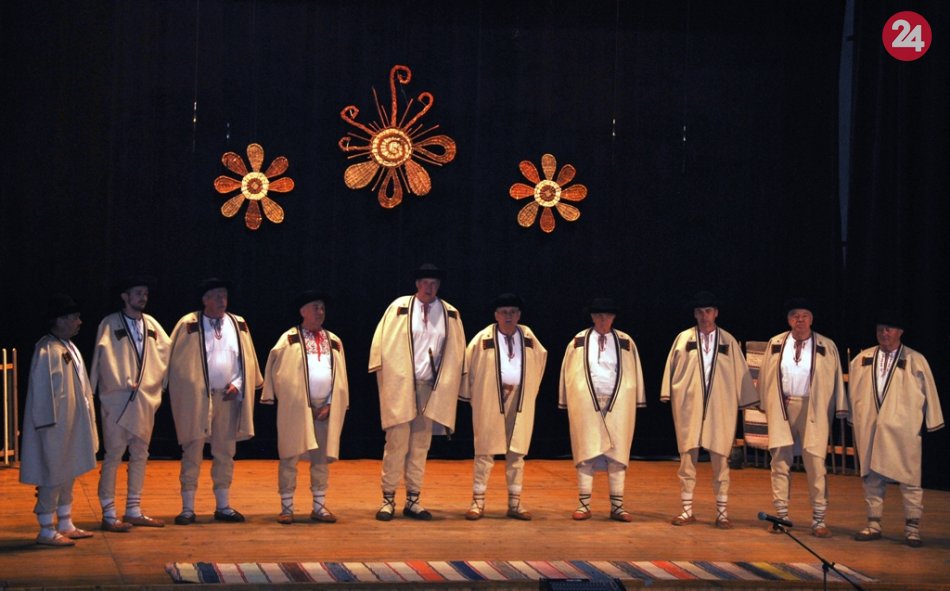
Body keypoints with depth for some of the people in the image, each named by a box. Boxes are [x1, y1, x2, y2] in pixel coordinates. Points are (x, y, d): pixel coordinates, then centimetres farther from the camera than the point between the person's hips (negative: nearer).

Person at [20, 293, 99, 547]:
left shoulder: (68, 347, 9)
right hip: (55, 426, -10)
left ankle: (66, 525, 25)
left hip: (71, 424, 10)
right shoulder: (47, 350, -19)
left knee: (68, 475, 16)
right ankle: (46, 532, 5)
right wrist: (50, 426, -20)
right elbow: (42, 391, -20)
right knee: (53, 477, -3)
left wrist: (85, 419, 17)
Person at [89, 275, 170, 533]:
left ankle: (134, 510, 18)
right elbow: (104, 356, -13)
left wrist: (161, 382, 5)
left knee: (140, 455, 10)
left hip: (146, 398, 6)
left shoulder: (151, 324, 10)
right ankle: (108, 514, -1)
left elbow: (167, 351, 14)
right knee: (114, 455, -5)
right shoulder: (110, 324, -6)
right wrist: (125, 383, -13)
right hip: (117, 398, -6)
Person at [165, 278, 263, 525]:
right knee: (192, 453, -2)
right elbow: (177, 362, -1)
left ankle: (223, 506, 16)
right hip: (196, 397, -4)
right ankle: (187, 508, 3)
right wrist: (182, 392, -7)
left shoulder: (238, 325, 8)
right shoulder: (188, 325, -3)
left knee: (225, 453, 8)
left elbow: (247, 360, 11)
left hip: (228, 397, 4)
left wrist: (237, 384, -2)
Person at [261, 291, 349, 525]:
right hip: (295, 407, -3)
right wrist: (280, 398, -8)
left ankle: (319, 507, 13)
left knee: (321, 459, 6)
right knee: (289, 457, -1)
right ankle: (286, 507, 5)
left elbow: (340, 376, 9)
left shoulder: (334, 341, 10)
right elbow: (275, 370, -2)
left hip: (325, 408, 3)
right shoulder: (289, 339, -1)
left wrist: (330, 405, 0)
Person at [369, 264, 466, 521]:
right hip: (400, 386, -3)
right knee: (396, 443, -3)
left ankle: (413, 500, 13)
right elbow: (383, 343, 0)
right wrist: (383, 377, -4)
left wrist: (451, 383, 9)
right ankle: (388, 499, 3)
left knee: (421, 445, 7)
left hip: (431, 389, 3)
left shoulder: (450, 314, 7)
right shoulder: (399, 308, -1)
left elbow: (457, 352, 13)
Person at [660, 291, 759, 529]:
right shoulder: (683, 338, 5)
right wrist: (668, 394, -1)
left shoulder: (728, 341, 6)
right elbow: (672, 367, 5)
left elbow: (740, 372, 8)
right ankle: (687, 511, 9)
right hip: (689, 405, 0)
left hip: (720, 407, 0)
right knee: (688, 456, 2)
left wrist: (746, 400, 6)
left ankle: (722, 512, 7)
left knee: (720, 458, 2)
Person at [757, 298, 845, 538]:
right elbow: (766, 377, 12)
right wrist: (767, 406, 7)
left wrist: (839, 411, -2)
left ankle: (819, 520, 2)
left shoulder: (827, 347, 3)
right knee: (780, 462, 5)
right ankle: (781, 515, 14)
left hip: (812, 410, -2)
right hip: (782, 409, 2)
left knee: (816, 464, -3)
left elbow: (836, 381, 3)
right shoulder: (775, 344, 8)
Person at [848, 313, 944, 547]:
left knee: (909, 479, -4)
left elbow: (929, 393, 5)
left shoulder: (915, 361, 2)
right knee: (872, 477, 7)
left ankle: (912, 528, 0)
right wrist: (856, 422, 11)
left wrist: (933, 423, 4)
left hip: (903, 429, -3)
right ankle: (873, 525, 15)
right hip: (870, 429, 3)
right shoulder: (862, 359, 10)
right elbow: (855, 393, 14)